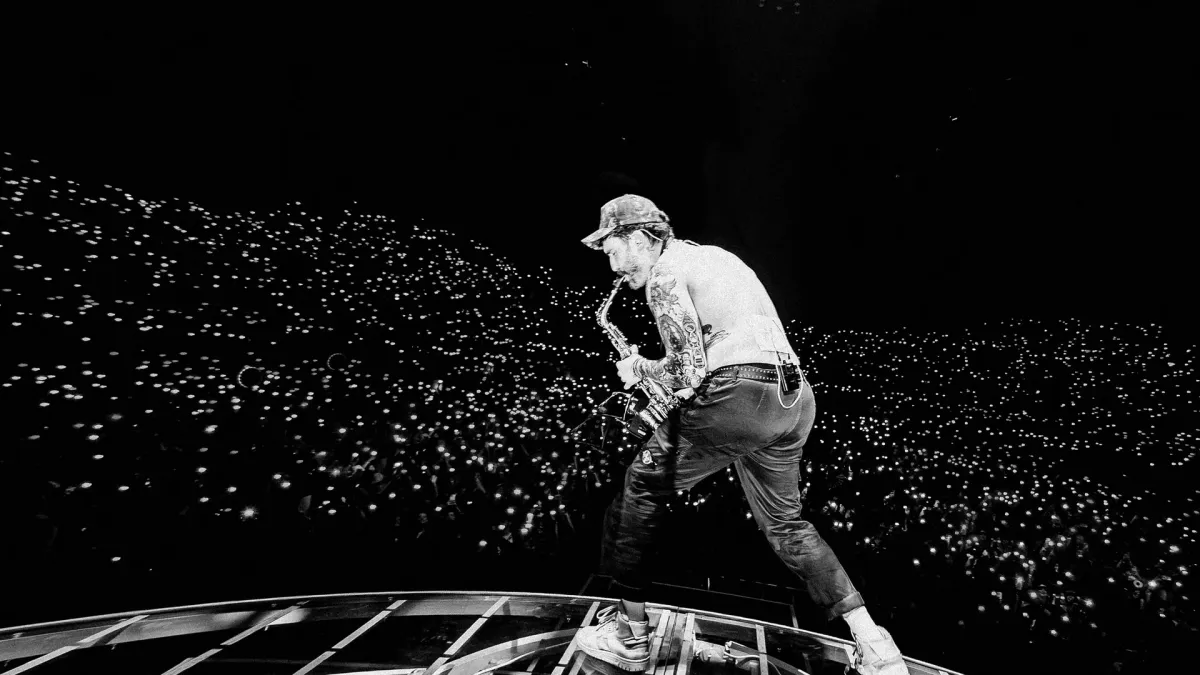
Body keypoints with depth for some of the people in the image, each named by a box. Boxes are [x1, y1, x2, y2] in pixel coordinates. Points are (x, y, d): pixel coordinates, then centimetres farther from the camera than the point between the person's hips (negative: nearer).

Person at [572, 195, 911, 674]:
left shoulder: (664, 274, -3)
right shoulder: (712, 255, 25)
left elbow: (689, 370, -12)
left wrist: (639, 369, 5)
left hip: (736, 396, -9)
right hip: (794, 400, 9)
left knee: (643, 488, 7)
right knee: (784, 522, 23)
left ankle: (630, 636, 16)